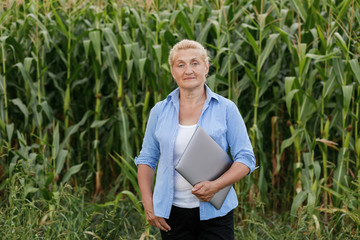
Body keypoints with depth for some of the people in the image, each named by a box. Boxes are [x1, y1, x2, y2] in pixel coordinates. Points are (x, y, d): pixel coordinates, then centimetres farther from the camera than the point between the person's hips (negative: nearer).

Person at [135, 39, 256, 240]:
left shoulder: (226, 109, 0)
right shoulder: (160, 111, 6)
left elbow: (246, 159, -1)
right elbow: (146, 159, 11)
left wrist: (215, 185, -17)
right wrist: (148, 205, 0)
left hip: (215, 212, -2)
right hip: (172, 213, 2)